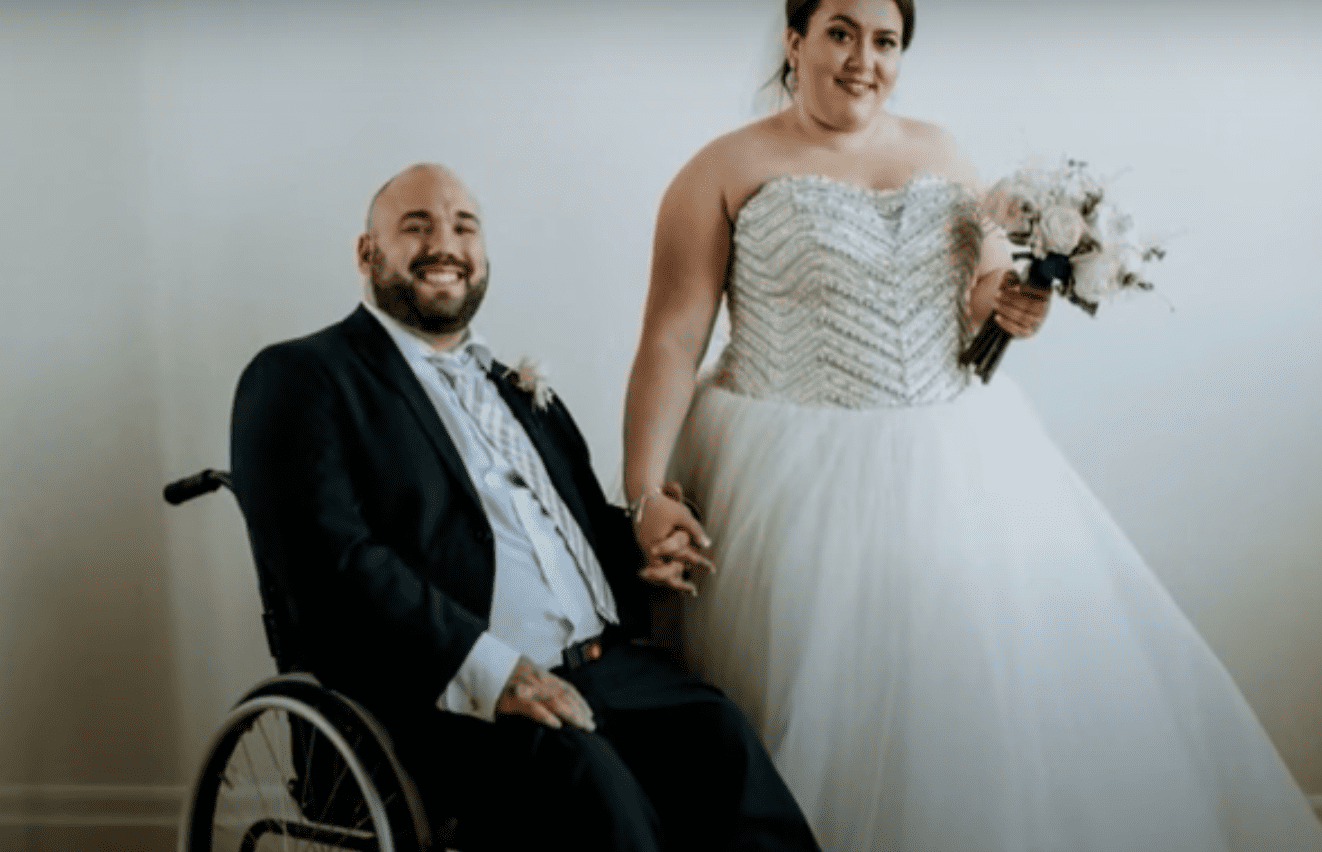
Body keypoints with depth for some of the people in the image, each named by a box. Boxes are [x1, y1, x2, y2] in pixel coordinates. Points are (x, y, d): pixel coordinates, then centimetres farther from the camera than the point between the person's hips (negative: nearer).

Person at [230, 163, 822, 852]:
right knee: (582, 773, -33)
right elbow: (329, 559, -10)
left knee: (723, 738, -22)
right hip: (446, 690, -6)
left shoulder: (518, 388, 27)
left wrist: (643, 538, 4)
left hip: (607, 662, 6)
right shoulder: (301, 377, 4)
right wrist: (488, 668, -20)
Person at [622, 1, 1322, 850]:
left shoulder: (942, 154, 12)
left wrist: (1013, 306, -1)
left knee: (1020, 680, 5)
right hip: (804, 486, -5)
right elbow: (671, 340, -9)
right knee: (835, 722, -4)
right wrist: (647, 493, -19)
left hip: (961, 467, 5)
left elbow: (992, 288, 23)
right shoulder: (728, 170, -3)